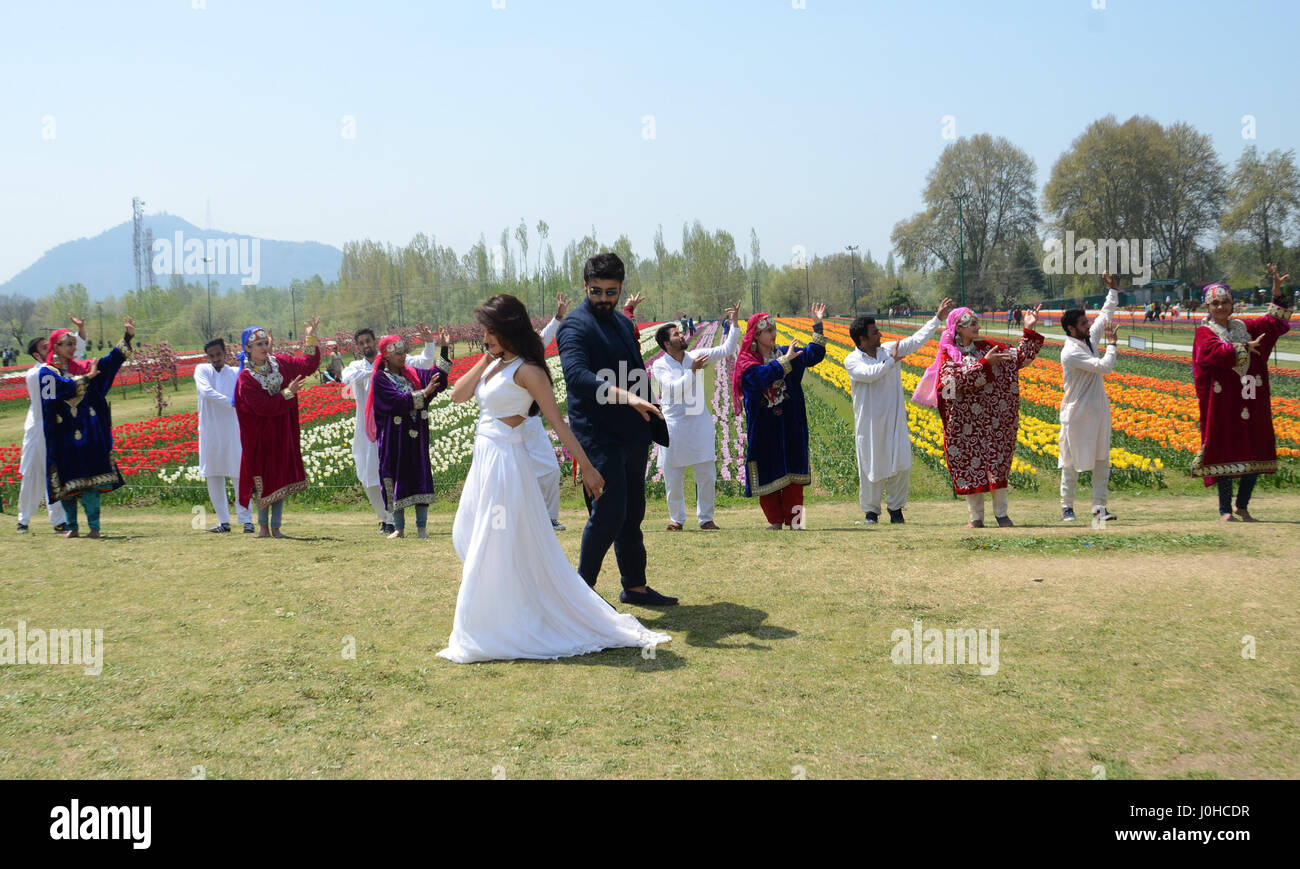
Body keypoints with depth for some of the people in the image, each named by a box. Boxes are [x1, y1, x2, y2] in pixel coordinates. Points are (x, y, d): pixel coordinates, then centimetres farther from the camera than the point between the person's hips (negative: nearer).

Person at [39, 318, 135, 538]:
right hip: (64, 435, -2)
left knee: (91, 481, -5)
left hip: (88, 434, 2)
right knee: (67, 483, 2)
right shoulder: (47, 372, 3)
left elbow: (110, 360, 4)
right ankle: (71, 527, 10)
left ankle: (94, 526, -4)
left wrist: (127, 336, -4)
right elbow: (65, 387, -17)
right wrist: (87, 377, -10)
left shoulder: (82, 367, 14)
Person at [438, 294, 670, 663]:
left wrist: (586, 466, -17)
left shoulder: (525, 370, -14)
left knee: (497, 546, -3)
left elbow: (557, 422, -16)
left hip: (506, 461, -9)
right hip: (486, 458, 9)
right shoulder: (495, 364, 11)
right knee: (469, 537, 16)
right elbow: (458, 395, 7)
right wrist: (485, 361, -1)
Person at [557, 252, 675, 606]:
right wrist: (625, 395, -40)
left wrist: (648, 417, 17)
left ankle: (635, 586, 24)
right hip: (599, 436, -8)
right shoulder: (575, 325, -11)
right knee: (609, 513, -11)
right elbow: (576, 374, -28)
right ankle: (583, 588, 3)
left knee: (632, 514, 14)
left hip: (631, 435, 8)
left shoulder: (623, 324, 17)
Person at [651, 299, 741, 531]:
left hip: (700, 424, 3)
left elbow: (726, 349, 6)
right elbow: (675, 388, -16)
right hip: (674, 425, -3)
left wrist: (733, 323, 1)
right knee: (673, 478, 4)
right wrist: (693, 370, -17)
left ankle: (706, 518, 15)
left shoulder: (696, 356, 6)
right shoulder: (659, 366, -3)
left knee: (707, 476, 3)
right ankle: (676, 518, 19)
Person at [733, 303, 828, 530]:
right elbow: (763, 375, -24)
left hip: (790, 427, 3)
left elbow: (814, 354, 4)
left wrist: (818, 326, -4)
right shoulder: (747, 362, -5)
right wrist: (785, 361, -21)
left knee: (794, 472, 1)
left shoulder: (785, 353, 7)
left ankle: (794, 520, 5)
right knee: (768, 473, 3)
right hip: (764, 428, -3)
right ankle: (775, 520, 12)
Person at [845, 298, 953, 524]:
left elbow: (917, 340, 10)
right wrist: (891, 361, -15)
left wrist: (938, 318, 9)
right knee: (871, 466, 3)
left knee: (901, 464, 0)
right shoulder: (852, 361, -7)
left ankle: (896, 508, 17)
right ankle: (871, 511, 18)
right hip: (870, 423, -3)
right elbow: (870, 374, -24)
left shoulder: (890, 349, 5)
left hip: (894, 420, 3)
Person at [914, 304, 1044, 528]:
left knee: (997, 463, 3)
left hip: (993, 420, 3)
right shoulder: (947, 354, -1)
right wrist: (985, 363, -20)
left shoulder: (987, 348, 9)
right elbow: (959, 379, -19)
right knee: (970, 465, 1)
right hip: (965, 422, -3)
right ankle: (976, 517, 10)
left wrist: (1029, 331, -2)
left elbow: (1020, 356, 6)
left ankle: (1001, 513, 11)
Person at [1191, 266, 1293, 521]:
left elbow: (1275, 322, 16)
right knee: (1225, 452, -4)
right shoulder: (1204, 332, 0)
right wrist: (1245, 347, -15)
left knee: (1257, 453, 5)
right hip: (1223, 403, -5)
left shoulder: (1245, 327, 16)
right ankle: (1225, 510, 4)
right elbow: (1215, 352, -19)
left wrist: (1277, 293, 7)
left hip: (1251, 402, 5)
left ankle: (1242, 505, 19)